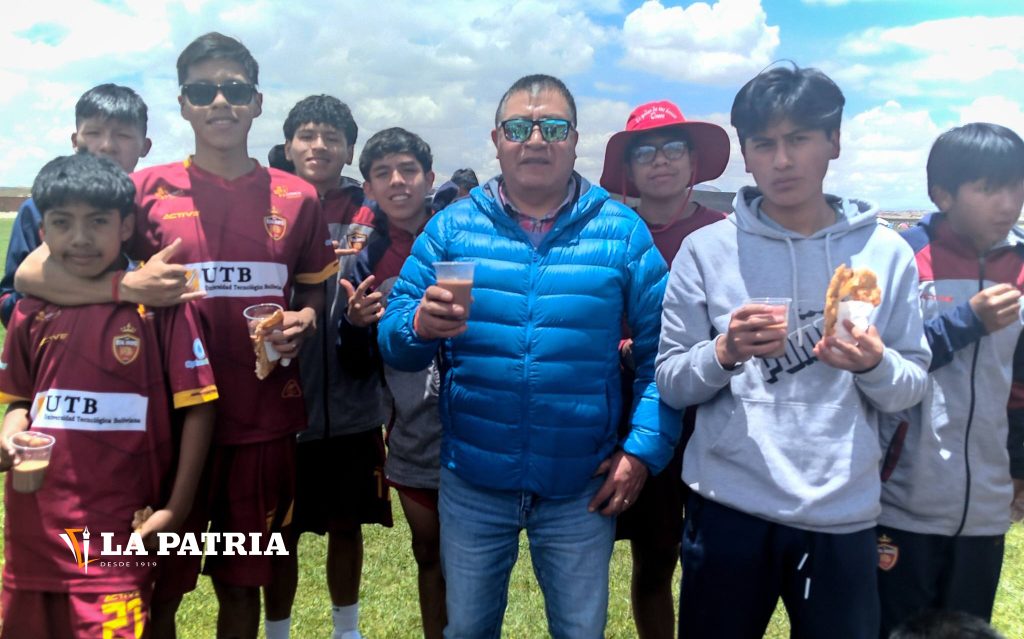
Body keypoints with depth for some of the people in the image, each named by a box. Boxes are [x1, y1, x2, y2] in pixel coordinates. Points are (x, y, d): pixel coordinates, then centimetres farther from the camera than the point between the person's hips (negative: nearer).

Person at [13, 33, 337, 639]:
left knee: (242, 584, 15)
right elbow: (31, 273, -7)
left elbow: (315, 291, 17)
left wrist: (302, 322, -5)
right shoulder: (148, 191, -2)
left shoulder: (298, 198, 4)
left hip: (264, 422, 2)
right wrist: (128, 285, -23)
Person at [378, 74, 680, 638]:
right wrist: (420, 326, -26)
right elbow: (392, 341, -4)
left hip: (581, 487, 0)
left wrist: (645, 447, -10)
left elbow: (659, 351, -2)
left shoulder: (622, 232, -3)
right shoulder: (452, 227, -1)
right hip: (472, 483, 1)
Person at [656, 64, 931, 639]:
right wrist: (724, 353, -21)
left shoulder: (885, 252, 1)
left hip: (844, 516, 1)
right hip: (729, 511, -1)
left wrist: (874, 364, -17)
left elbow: (914, 386, 3)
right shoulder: (706, 250, -3)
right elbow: (670, 382, -2)